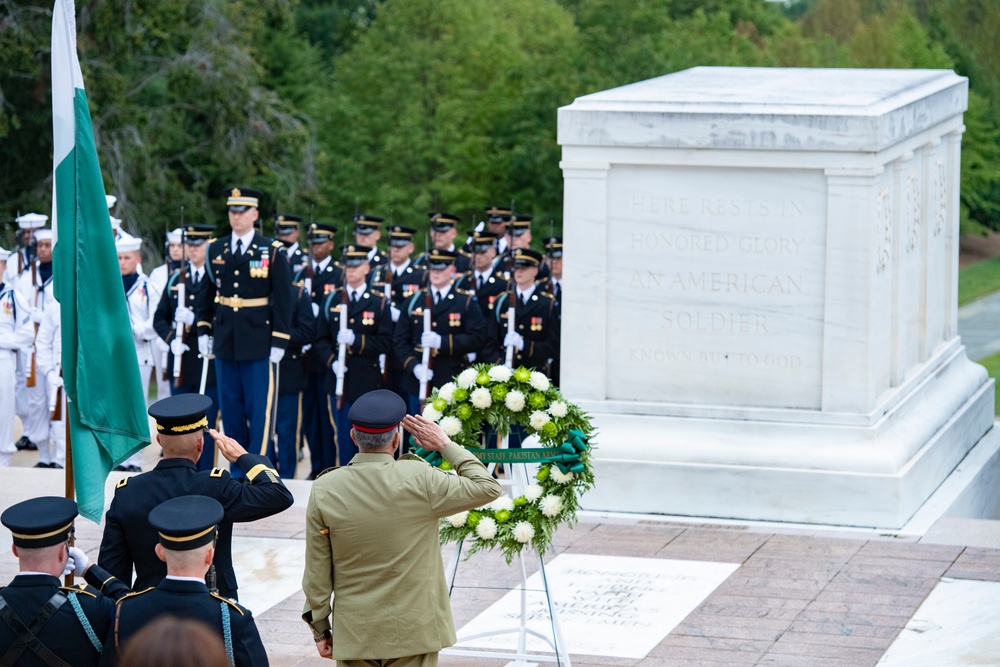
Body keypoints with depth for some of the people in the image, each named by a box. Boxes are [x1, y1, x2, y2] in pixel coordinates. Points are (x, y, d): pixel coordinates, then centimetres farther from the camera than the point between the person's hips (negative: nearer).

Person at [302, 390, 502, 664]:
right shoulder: (420, 480, -13)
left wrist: (320, 629, 10)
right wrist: (445, 445, 4)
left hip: (354, 635, 2)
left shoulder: (323, 490, -6)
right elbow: (488, 488, -3)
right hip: (414, 632, -2)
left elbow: (317, 570, -1)